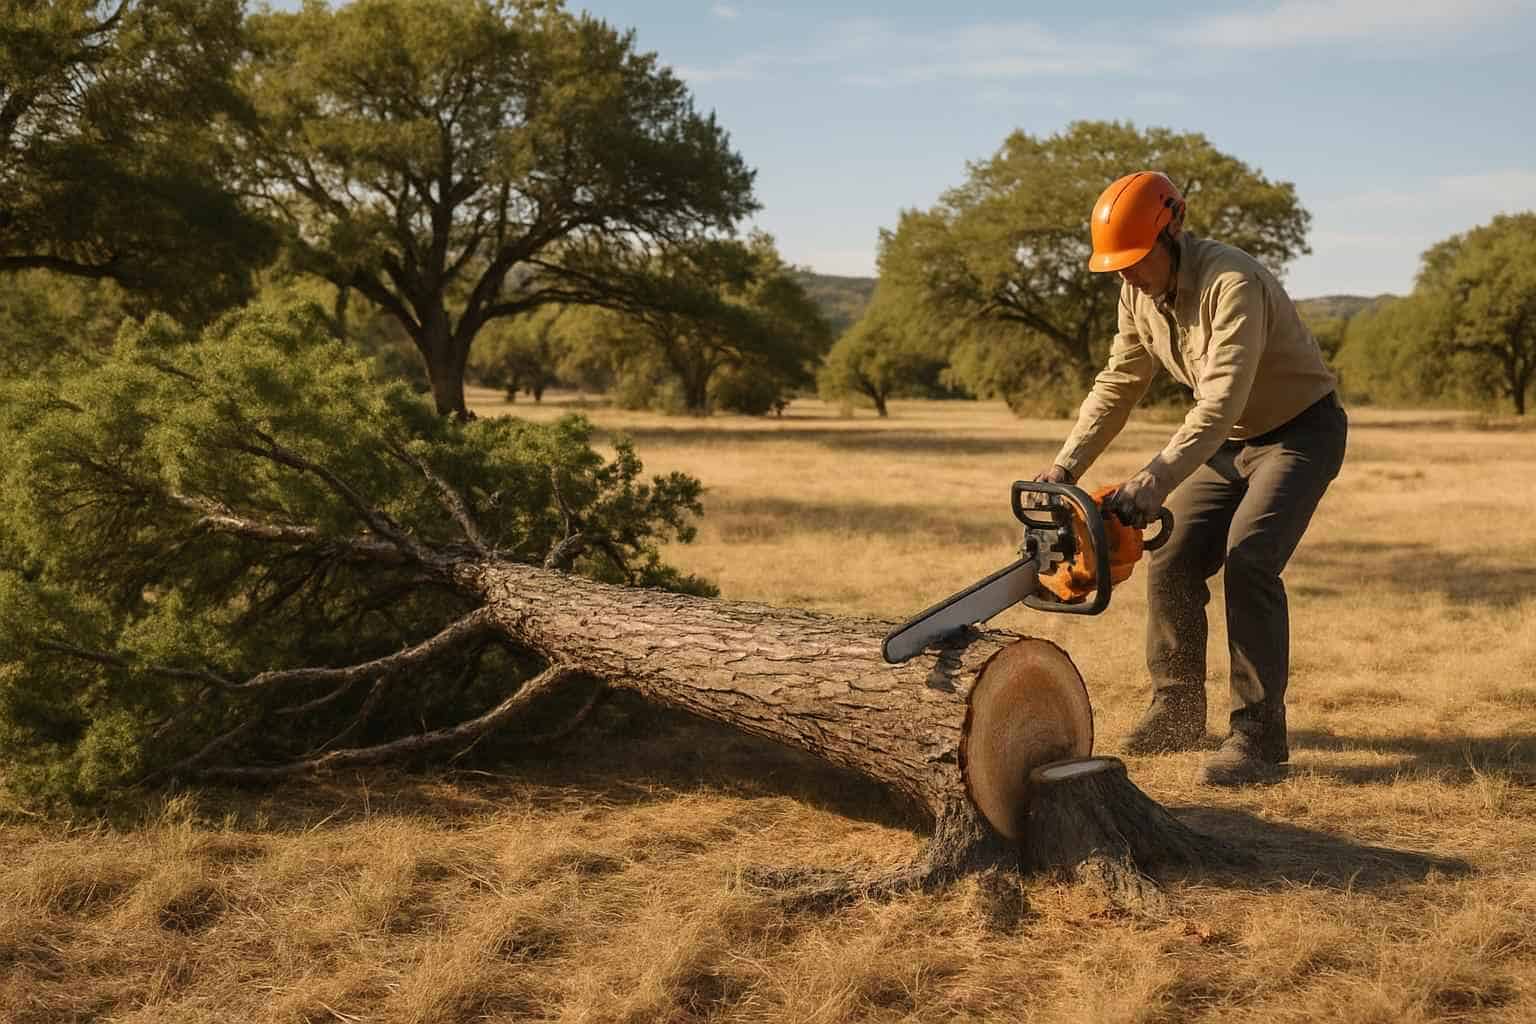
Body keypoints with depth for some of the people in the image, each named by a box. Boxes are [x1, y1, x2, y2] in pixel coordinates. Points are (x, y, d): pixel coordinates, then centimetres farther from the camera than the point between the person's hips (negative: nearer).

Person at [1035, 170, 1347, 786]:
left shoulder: (1232, 284, -31)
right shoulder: (1139, 295, -5)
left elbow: (1220, 402, -39)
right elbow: (1118, 385, 1)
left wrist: (1152, 484, -48)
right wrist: (1066, 467, -10)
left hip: (1300, 432, -8)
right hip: (1230, 442, 8)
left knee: (1249, 558, -24)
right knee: (1172, 561, -1)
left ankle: (1258, 735, -18)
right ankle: (1177, 711, 15)